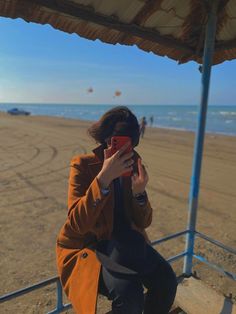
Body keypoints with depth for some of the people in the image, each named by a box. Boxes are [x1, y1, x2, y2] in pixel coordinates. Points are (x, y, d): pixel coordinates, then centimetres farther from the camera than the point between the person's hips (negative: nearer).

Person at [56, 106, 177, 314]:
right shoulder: (83, 165, -16)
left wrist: (139, 193, -23)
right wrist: (103, 178, -35)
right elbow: (78, 223, -25)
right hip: (87, 244, -4)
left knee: (166, 280, -15)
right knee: (129, 294, -27)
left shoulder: (134, 166, -4)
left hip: (125, 241, 5)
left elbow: (144, 222, -2)